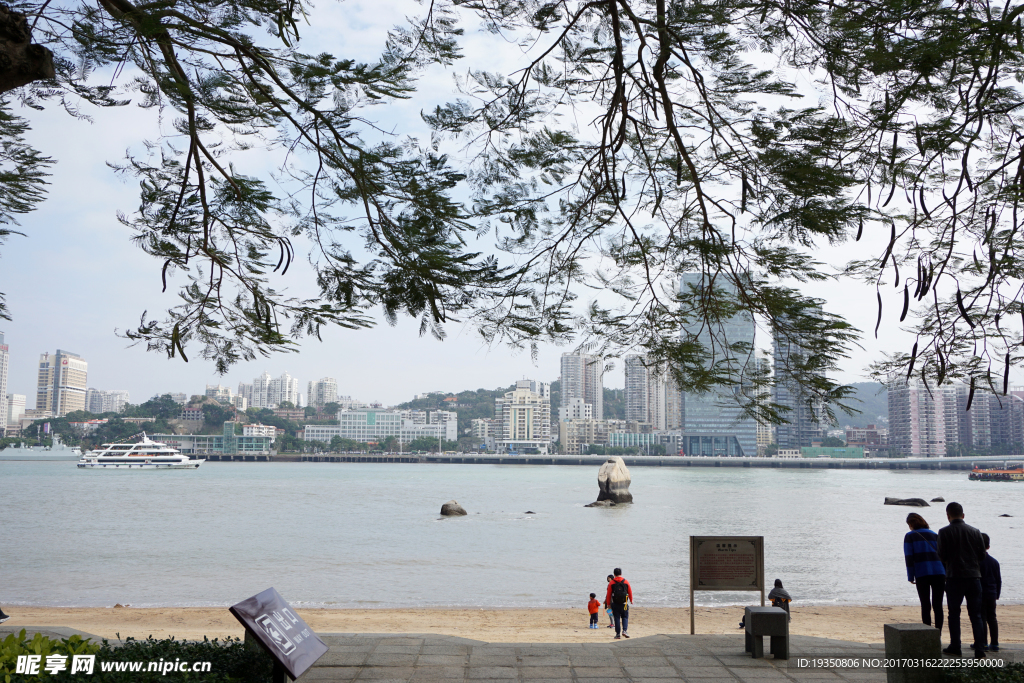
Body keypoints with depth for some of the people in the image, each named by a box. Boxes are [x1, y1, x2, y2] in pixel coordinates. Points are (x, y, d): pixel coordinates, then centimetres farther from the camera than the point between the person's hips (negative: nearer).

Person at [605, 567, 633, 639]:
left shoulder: (611, 583, -2)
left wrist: (608, 603, 7)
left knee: (617, 618, 5)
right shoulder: (626, 582, 1)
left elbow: (608, 594, -1)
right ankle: (624, 630, -8)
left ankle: (618, 634, 4)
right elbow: (630, 592, 9)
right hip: (624, 604, 0)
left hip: (615, 604, 0)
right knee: (625, 617, 11)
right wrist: (631, 600, 25)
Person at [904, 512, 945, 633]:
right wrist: (945, 575, 11)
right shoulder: (934, 535, 16)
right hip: (939, 572, 3)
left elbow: (909, 557, 0)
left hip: (922, 574, -2)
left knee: (925, 606, 3)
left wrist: (911, 577, 2)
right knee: (938, 606, 5)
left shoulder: (910, 536, 6)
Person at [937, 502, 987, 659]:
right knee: (976, 615, 6)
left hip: (955, 577, -3)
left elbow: (942, 556, -7)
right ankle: (979, 650, 0)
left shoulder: (945, 532, -5)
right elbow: (982, 555, 6)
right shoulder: (975, 531, 5)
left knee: (954, 613, 8)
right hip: (974, 576, 3)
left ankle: (955, 648, 11)